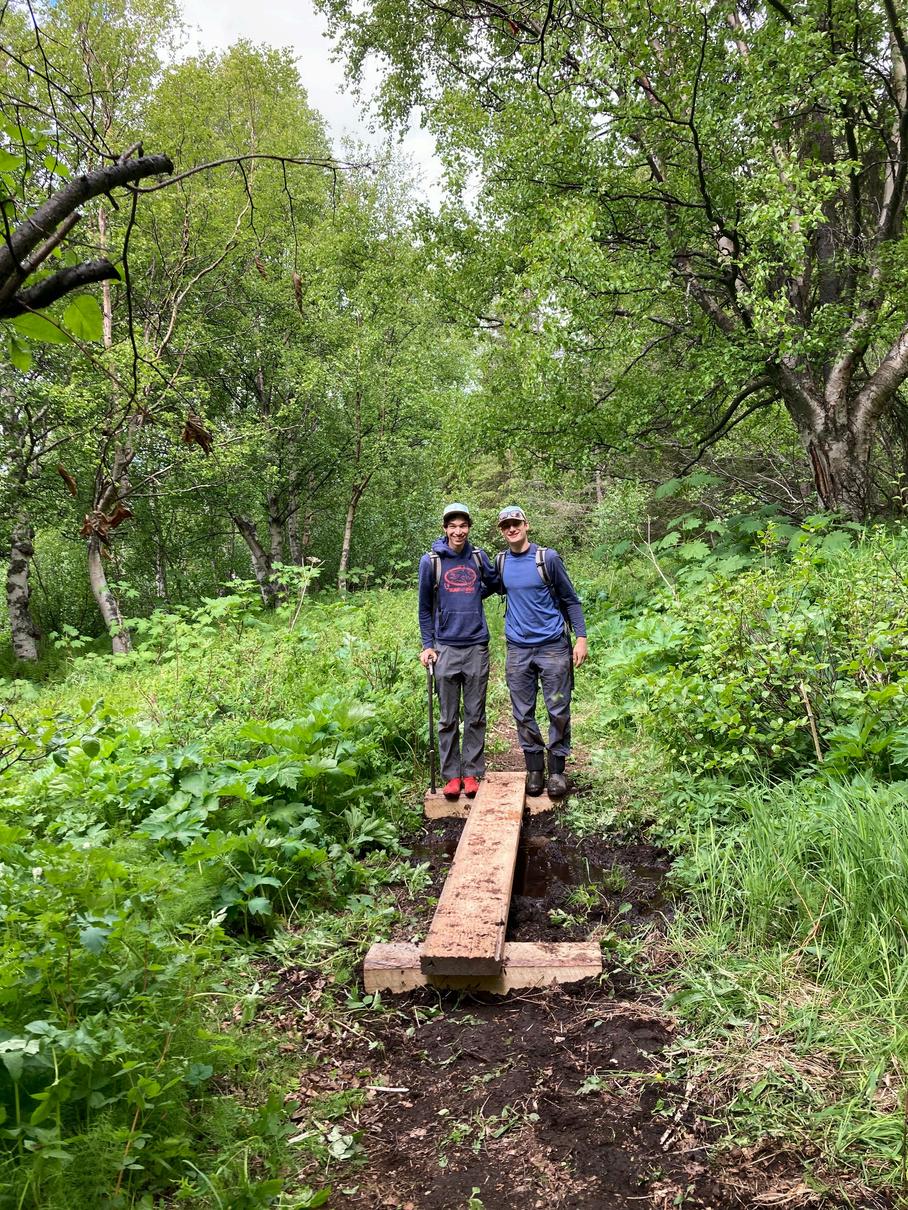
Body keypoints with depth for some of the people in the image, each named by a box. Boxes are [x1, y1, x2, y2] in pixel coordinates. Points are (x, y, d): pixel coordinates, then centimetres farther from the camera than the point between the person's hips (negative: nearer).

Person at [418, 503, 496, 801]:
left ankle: (472, 773, 14)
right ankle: (451, 775, 12)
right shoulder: (431, 561, -1)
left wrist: (473, 596, 3)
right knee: (448, 718, 4)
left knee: (475, 717, 6)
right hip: (445, 649, -1)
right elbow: (425, 607, 6)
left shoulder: (479, 558, 4)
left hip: (477, 647, 2)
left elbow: (493, 583, 22)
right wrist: (427, 645, 1)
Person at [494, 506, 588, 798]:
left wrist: (581, 637, -6)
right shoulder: (501, 562, 7)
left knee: (558, 711, 1)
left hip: (553, 646, -3)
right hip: (518, 650, 3)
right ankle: (534, 768, 19)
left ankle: (557, 769, 13)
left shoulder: (548, 558, -4)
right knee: (523, 713, 6)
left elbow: (570, 600, 1)